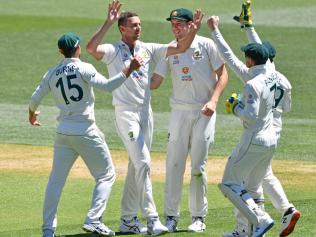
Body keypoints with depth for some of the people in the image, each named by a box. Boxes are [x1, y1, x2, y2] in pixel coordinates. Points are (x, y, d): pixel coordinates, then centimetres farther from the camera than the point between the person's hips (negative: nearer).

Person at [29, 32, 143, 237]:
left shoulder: (52, 74, 6)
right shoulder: (84, 69, -9)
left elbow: (35, 99, 12)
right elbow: (107, 85, -22)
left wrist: (32, 115, 32)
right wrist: (129, 70, -19)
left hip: (63, 133, 5)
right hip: (86, 132, -5)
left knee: (56, 180, 10)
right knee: (107, 175, 6)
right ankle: (93, 220, -7)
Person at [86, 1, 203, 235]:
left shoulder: (148, 49, 9)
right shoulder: (113, 50, -6)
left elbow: (180, 48, 5)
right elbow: (91, 48, -26)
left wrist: (193, 30, -12)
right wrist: (108, 22, -31)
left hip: (146, 112, 6)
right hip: (126, 112, -6)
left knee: (136, 167, 11)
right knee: (143, 164, -15)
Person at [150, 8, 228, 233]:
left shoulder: (206, 45, -4)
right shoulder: (169, 50, 4)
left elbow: (222, 74, -2)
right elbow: (154, 83, 3)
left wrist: (214, 100, -15)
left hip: (204, 113, -2)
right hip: (180, 112, 3)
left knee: (198, 166, 0)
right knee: (174, 164, -2)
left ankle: (199, 217, 9)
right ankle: (171, 217, 4)